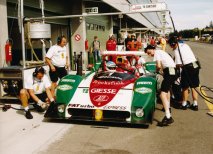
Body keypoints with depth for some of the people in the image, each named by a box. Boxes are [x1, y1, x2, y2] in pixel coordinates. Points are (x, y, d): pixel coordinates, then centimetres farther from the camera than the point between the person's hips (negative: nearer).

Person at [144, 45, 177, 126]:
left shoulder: (157, 52, -2)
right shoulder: (160, 52, 26)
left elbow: (158, 66, -12)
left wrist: (156, 70, 6)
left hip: (169, 71, -10)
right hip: (173, 71, 10)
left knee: (163, 93, -19)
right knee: (167, 89, 33)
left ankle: (168, 117, -29)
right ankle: (167, 107, 49)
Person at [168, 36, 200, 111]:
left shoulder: (176, 51, -11)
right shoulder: (185, 45, 10)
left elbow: (179, 64, -15)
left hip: (187, 68, -7)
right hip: (195, 66, 7)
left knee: (185, 87, 9)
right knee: (193, 87, 14)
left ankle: (184, 104, 20)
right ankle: (195, 104, 18)